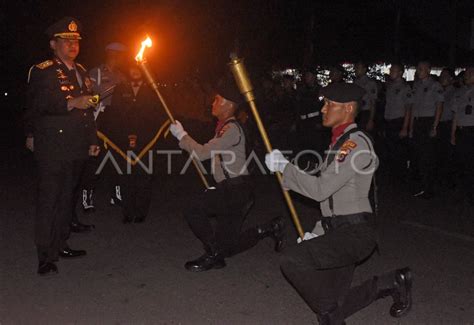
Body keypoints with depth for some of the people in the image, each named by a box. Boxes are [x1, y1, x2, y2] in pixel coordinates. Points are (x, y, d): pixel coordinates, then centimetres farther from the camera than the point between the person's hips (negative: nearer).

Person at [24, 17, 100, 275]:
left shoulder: (80, 71, 18)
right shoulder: (42, 72, -4)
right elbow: (37, 106, -17)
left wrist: (92, 140, 19)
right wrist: (71, 103, -27)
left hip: (76, 148, 7)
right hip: (52, 148, -7)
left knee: (67, 198, 13)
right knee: (48, 201, -4)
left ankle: (60, 245, 24)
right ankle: (46, 257, 1)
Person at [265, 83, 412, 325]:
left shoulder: (356, 143, -15)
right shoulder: (339, 141, 16)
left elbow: (320, 189, -22)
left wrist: (283, 166, -13)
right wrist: (323, 229, 18)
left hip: (354, 232, -9)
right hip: (339, 231, 9)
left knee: (292, 260, -26)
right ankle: (390, 284, 21)